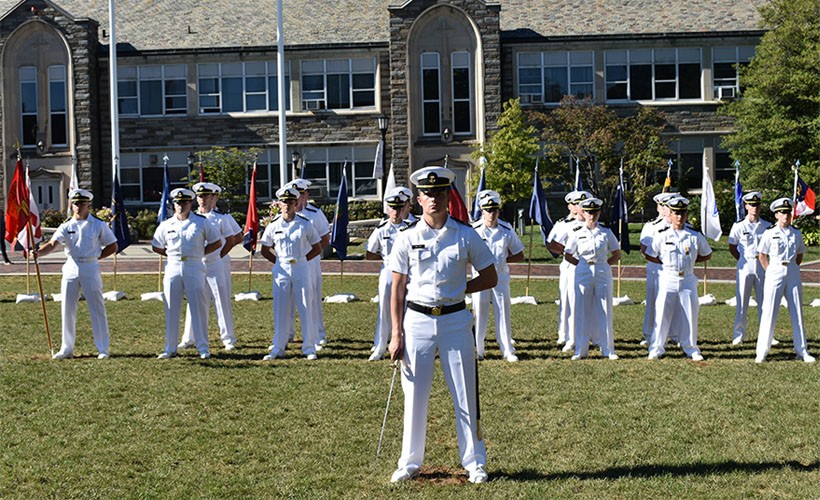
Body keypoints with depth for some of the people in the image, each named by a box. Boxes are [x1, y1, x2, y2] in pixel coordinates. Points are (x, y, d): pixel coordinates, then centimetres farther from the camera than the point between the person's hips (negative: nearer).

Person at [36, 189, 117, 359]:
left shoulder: (98, 225, 0)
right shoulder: (66, 226, 4)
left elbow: (113, 246, 4)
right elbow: (52, 244, -11)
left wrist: (95, 257, -4)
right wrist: (39, 252, -30)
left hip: (90, 269, -3)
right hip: (71, 269, 3)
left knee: (97, 309, 0)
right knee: (67, 309, 6)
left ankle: (103, 349, 7)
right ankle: (67, 348, 17)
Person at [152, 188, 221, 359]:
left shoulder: (202, 223, 1)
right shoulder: (165, 225, 7)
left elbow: (217, 242, 6)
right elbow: (156, 247, 18)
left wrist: (199, 253, -1)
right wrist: (172, 254, 6)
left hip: (194, 268, -2)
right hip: (173, 268, 2)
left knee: (198, 308, -2)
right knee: (171, 310, 5)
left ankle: (203, 348, 4)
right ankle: (170, 348, 12)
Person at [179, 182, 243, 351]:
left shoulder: (222, 217, -4)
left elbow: (231, 241, -1)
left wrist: (220, 255, -3)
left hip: (217, 264, -4)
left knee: (222, 301, -2)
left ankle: (228, 339, 5)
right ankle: (190, 339, 12)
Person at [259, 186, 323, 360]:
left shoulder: (305, 224, -2)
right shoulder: (273, 225, 2)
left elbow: (317, 248, 5)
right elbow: (265, 250, 11)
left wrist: (301, 260, -2)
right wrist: (279, 262, 1)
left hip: (301, 268, -1)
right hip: (281, 270, 1)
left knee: (305, 308, -1)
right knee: (280, 310, 4)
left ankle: (309, 348, 6)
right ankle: (278, 348, 11)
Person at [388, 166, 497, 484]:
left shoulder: (466, 236, 0)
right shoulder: (406, 239, 1)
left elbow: (490, 278, 7)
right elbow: (398, 289, 2)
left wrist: (456, 290, -4)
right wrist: (397, 335, -3)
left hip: (455, 320, 0)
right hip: (417, 321, 0)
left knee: (465, 396, 4)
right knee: (414, 395, 6)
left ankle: (474, 463, 16)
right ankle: (410, 463, 19)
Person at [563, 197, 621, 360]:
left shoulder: (606, 232, 3)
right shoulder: (577, 233, 1)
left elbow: (617, 254, 10)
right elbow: (568, 255, 8)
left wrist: (603, 265, 1)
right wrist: (583, 265, 1)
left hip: (603, 273, 0)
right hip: (583, 274, 0)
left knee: (604, 310, 3)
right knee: (582, 310, 2)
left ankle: (608, 349, 10)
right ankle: (581, 350, 9)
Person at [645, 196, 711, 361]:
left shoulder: (695, 236, 2)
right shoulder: (662, 235, 0)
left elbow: (707, 255, 14)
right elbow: (649, 255, 8)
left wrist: (691, 260, 3)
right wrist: (666, 262, 0)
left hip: (688, 280, 1)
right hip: (667, 279, -1)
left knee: (690, 314, 5)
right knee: (662, 313, -1)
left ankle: (691, 348, 16)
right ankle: (657, 348, 7)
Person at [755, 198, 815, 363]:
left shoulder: (796, 233, 6)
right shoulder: (770, 233, -3)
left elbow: (800, 254, 16)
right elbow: (762, 255, 3)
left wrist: (793, 268, 6)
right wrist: (770, 271, -2)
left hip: (793, 273, 4)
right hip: (775, 273, -4)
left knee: (797, 312, 7)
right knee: (769, 311, -5)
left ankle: (801, 350, 15)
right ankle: (762, 352, -2)